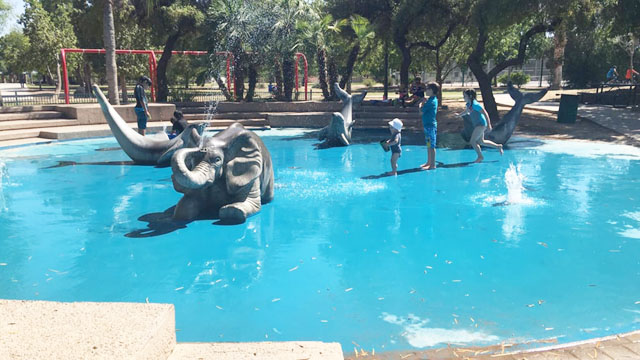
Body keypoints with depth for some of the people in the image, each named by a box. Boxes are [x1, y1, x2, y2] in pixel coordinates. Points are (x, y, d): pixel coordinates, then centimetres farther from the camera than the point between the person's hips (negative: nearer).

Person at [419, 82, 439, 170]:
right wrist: (423, 104, 4)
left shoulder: (431, 101, -19)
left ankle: (432, 165, 0)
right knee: (429, 145, 16)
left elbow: (421, 112, -14)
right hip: (428, 125, 10)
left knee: (431, 146, -5)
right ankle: (428, 162, 25)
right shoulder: (433, 99, 11)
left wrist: (421, 105, 2)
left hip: (430, 125, -10)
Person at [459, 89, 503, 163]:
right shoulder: (468, 104, 6)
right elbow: (466, 111, 30)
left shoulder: (475, 104, -21)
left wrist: (489, 125, -23)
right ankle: (498, 146, 30)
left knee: (472, 141, -8)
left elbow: (485, 113, -21)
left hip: (481, 124, -10)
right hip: (478, 125, 10)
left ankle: (480, 157, 5)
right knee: (481, 142, 18)